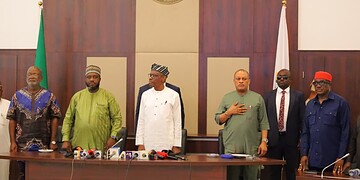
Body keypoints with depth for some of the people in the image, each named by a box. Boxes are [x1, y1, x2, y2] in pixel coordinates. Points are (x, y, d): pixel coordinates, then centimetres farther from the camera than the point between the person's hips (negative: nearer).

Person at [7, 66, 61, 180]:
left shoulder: (49, 96, 5)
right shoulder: (17, 96, 8)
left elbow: (54, 119, 2)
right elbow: (12, 120, 6)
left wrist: (53, 141, -4)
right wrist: (12, 142, -2)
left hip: (43, 145, -1)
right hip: (22, 145, 1)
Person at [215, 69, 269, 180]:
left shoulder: (257, 98, 8)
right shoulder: (227, 98, 10)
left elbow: (263, 123, 5)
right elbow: (218, 120, 10)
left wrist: (264, 141, -4)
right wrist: (229, 112, -7)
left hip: (251, 148, 0)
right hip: (231, 147, 0)